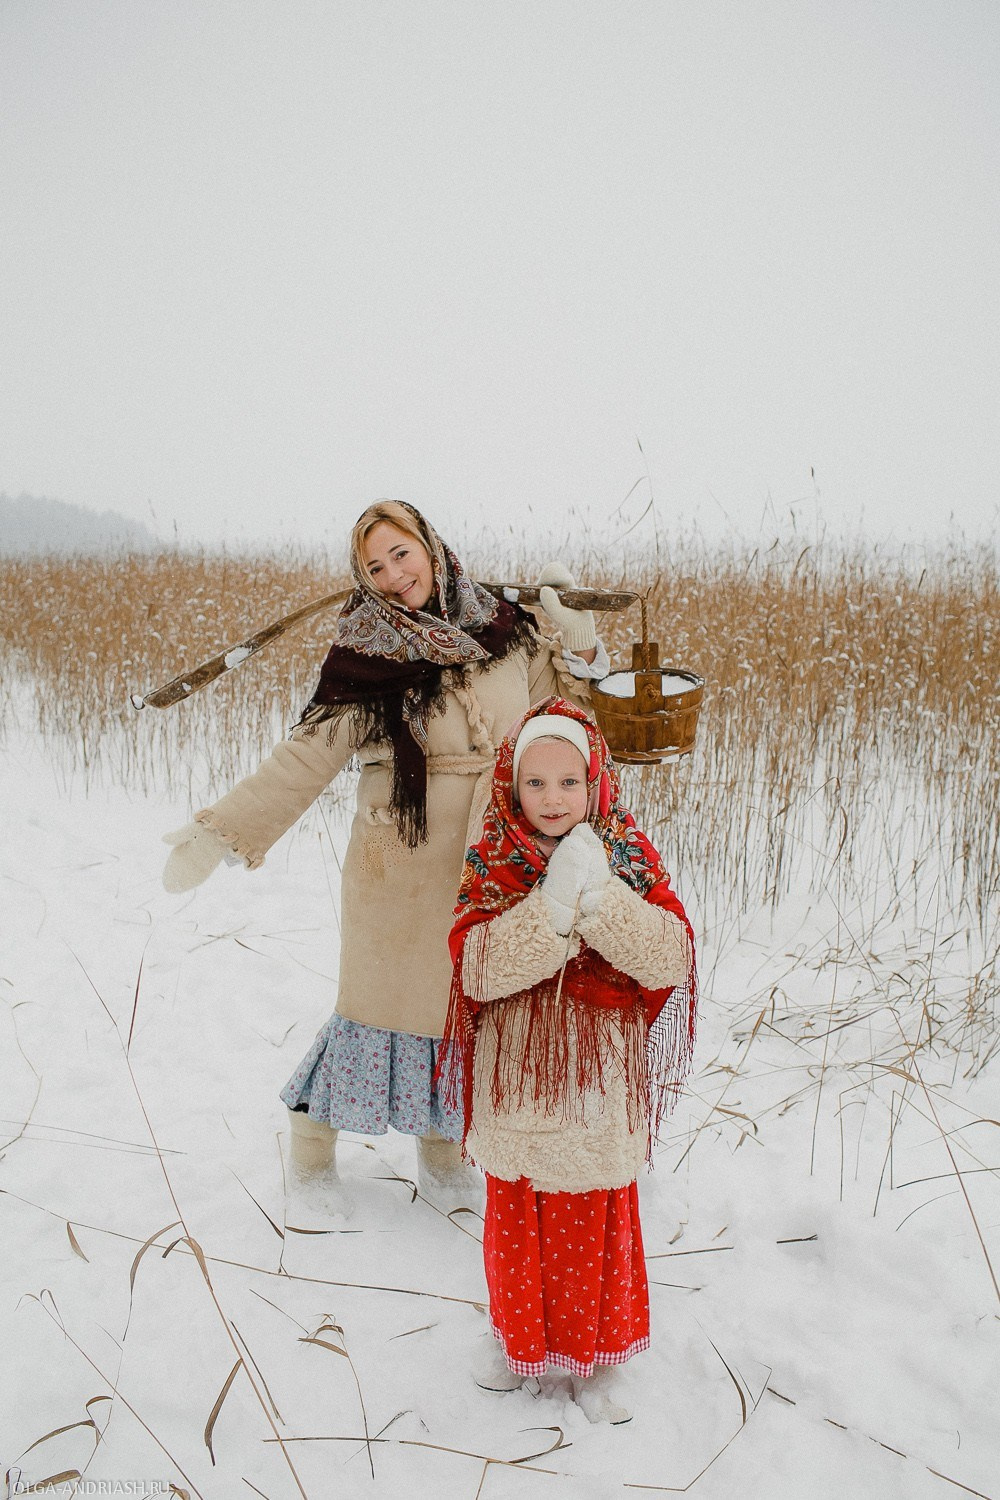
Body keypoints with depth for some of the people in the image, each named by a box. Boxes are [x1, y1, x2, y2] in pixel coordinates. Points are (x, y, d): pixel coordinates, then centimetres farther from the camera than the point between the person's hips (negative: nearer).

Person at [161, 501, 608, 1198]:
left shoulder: (505, 629, 2)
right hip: (402, 865, -4)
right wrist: (223, 829, -16)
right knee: (388, 997, 6)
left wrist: (577, 639, -1)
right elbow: (308, 754, -10)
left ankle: (442, 1148, 33)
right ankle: (313, 1125, 31)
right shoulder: (366, 652, -9)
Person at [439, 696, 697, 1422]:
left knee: (601, 1223, 14)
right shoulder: (493, 866, -9)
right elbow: (478, 968, -23)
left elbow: (673, 957, -18)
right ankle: (514, 1335, 45)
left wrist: (601, 895, -30)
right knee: (517, 1217, 18)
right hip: (519, 1084, 0)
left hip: (602, 1084, 0)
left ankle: (596, 1359, 37)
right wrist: (554, 901, -32)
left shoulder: (631, 858, -6)